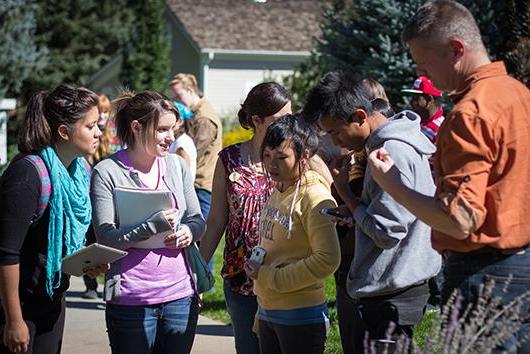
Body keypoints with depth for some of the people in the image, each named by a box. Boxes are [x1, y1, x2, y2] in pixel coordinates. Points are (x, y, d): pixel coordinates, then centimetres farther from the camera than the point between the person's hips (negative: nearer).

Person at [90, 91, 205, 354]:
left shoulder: (176, 165, 7)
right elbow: (106, 238, -13)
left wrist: (188, 231, -9)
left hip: (181, 295, 4)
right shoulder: (107, 172, -8)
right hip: (131, 300, -4)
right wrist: (154, 225, -24)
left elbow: (198, 220, 14)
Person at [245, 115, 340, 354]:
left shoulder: (315, 197, -13)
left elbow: (327, 260, -21)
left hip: (300, 316, -8)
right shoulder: (276, 195, 11)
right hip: (267, 312, 8)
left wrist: (269, 277, -16)